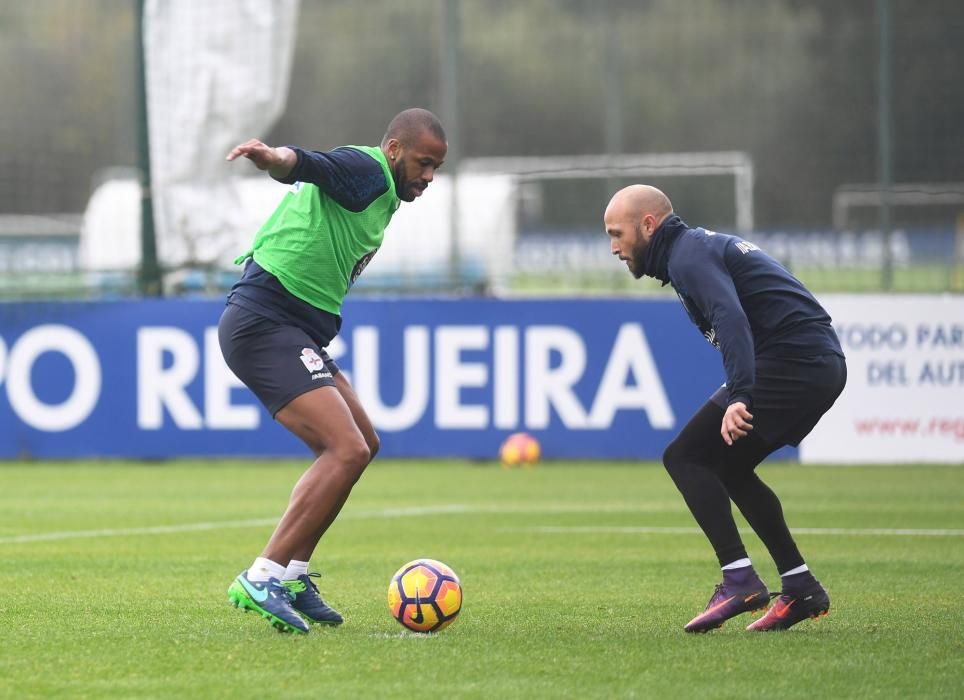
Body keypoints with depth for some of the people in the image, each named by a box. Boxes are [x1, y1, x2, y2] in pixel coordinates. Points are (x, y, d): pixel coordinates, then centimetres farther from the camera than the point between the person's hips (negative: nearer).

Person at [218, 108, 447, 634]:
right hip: (264, 325, -11)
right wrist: (274, 158, -52)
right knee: (348, 451, -20)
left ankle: (292, 575, 18)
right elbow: (311, 165, -30)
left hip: (294, 333, 11)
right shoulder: (368, 170, -9)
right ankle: (262, 580, -17)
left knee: (361, 445, 19)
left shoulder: (381, 198, 23)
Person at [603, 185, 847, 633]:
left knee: (685, 457, -7)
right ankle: (800, 588, 18)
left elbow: (731, 319, -25)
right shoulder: (703, 246, 24)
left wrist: (739, 396, -37)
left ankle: (739, 580, -17)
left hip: (790, 360, -10)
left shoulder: (689, 256, -9)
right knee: (726, 466, 21)